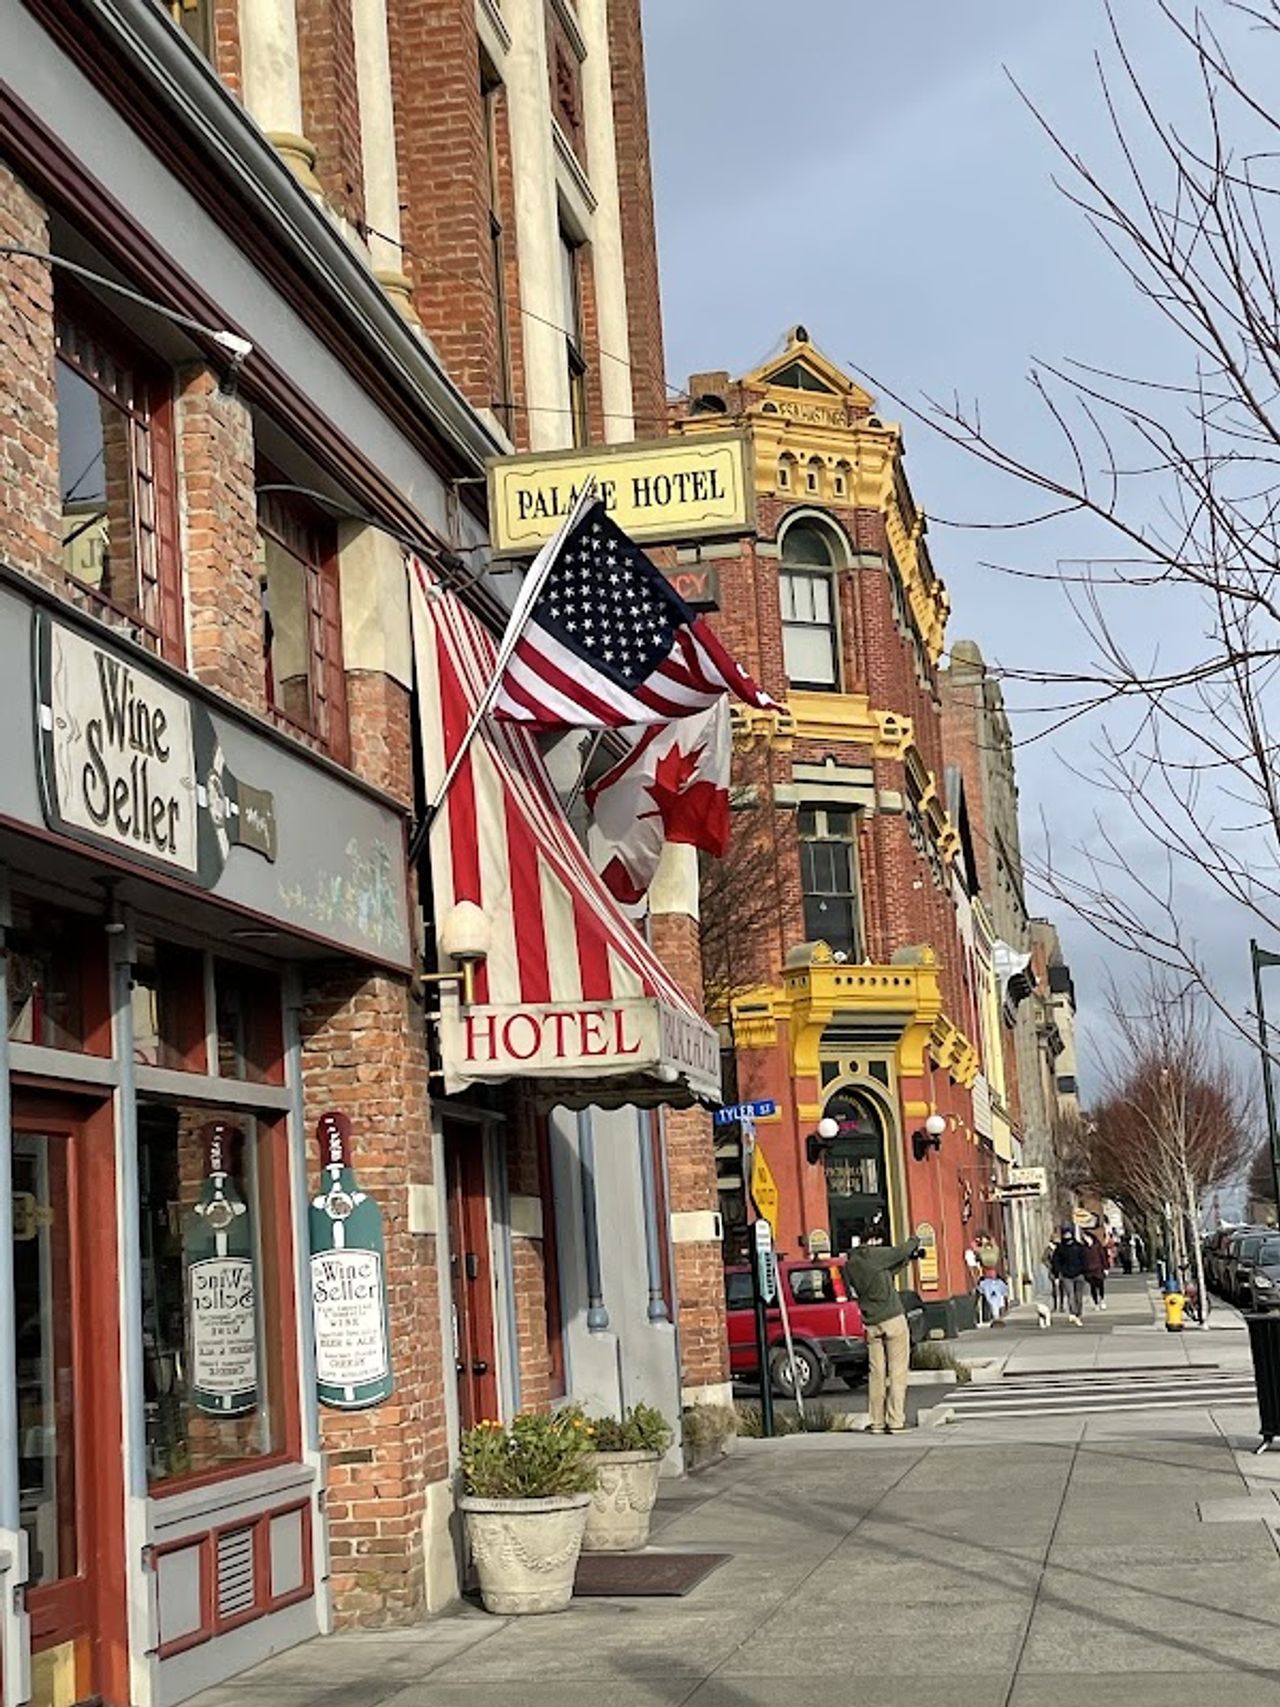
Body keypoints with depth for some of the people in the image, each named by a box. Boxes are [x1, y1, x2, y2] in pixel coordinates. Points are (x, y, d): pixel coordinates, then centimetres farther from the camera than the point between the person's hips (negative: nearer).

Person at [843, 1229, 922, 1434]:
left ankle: (877, 1422, 7)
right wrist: (915, 1242, 17)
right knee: (897, 1372, -2)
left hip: (871, 1324, 6)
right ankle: (896, 1422, -4)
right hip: (893, 1319, -6)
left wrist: (908, 1258, 21)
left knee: (876, 1373, 8)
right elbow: (903, 1250, -4)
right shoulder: (874, 1255, -11)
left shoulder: (850, 1264, 10)